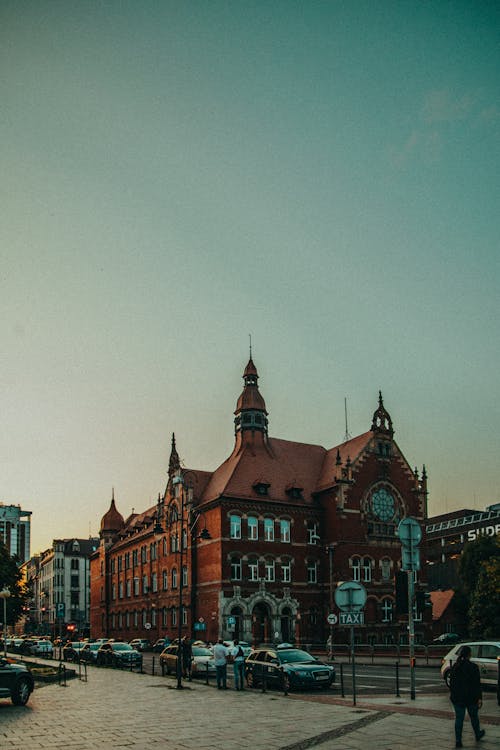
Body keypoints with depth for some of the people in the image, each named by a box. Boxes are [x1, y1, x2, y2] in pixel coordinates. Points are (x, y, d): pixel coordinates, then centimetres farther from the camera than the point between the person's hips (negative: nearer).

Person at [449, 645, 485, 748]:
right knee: (473, 716, 19)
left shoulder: (454, 667, -1)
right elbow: (477, 684, -13)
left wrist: (452, 694, 15)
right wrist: (479, 698, -9)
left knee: (459, 718, 5)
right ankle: (478, 735, 41)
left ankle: (458, 741, 2)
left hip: (457, 697, 2)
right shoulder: (473, 667, -13)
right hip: (471, 697, -2)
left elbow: (451, 682, 6)